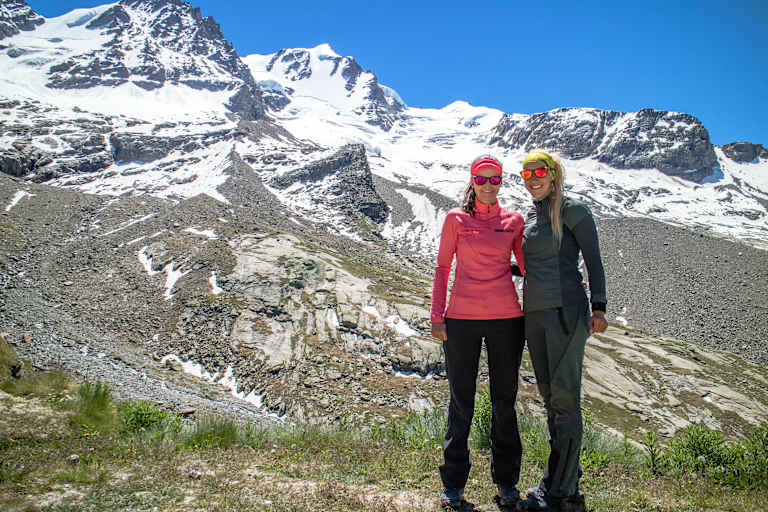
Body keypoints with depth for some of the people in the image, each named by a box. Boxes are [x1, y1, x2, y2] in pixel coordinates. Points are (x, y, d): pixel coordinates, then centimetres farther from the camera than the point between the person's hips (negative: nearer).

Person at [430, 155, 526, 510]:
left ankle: (506, 481, 25)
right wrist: (437, 316, -2)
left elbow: (528, 267, 12)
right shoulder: (455, 219, 4)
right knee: (461, 401, 7)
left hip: (506, 319, 2)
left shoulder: (513, 221, 8)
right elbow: (442, 268, 5)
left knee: (505, 401, 10)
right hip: (462, 320, -1)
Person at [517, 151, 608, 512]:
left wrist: (598, 307, -13)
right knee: (549, 395, 10)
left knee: (564, 397, -6)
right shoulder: (529, 217, 17)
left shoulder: (573, 210, -2)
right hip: (533, 313, 7)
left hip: (565, 309, -7)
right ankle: (566, 474, 21)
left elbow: (593, 260, -4)